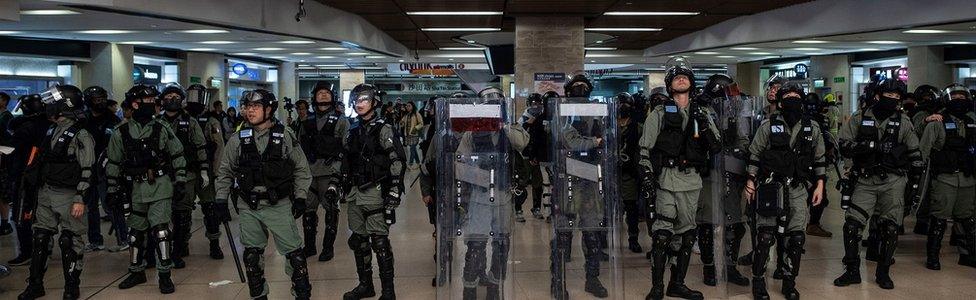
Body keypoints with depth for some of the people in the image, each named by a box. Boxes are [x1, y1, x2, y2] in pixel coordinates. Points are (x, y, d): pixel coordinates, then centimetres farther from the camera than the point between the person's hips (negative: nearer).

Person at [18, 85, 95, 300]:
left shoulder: (80, 135, -12)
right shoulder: (53, 131, 12)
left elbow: (86, 171, -16)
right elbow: (44, 163, 20)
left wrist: (80, 199, -21)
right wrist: (39, 189, 19)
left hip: (68, 195, -8)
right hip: (46, 193, 8)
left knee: (70, 241, -1)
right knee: (40, 238, 12)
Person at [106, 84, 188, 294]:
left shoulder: (162, 129, 0)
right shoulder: (121, 133, 1)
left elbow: (177, 156, 5)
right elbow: (113, 164, 7)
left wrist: (180, 182, 0)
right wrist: (113, 191, 7)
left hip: (160, 187, -2)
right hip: (134, 189, 2)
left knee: (160, 230, -9)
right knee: (136, 231, 13)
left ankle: (164, 274, -1)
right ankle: (137, 271, 28)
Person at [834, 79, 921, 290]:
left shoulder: (903, 122, 6)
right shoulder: (860, 119, 3)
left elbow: (915, 155, 12)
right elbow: (843, 145, -8)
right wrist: (874, 145, -19)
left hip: (893, 181, 1)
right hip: (865, 180, -1)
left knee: (890, 228, 2)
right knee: (852, 224, -5)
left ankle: (883, 272, 18)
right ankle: (852, 271, 8)